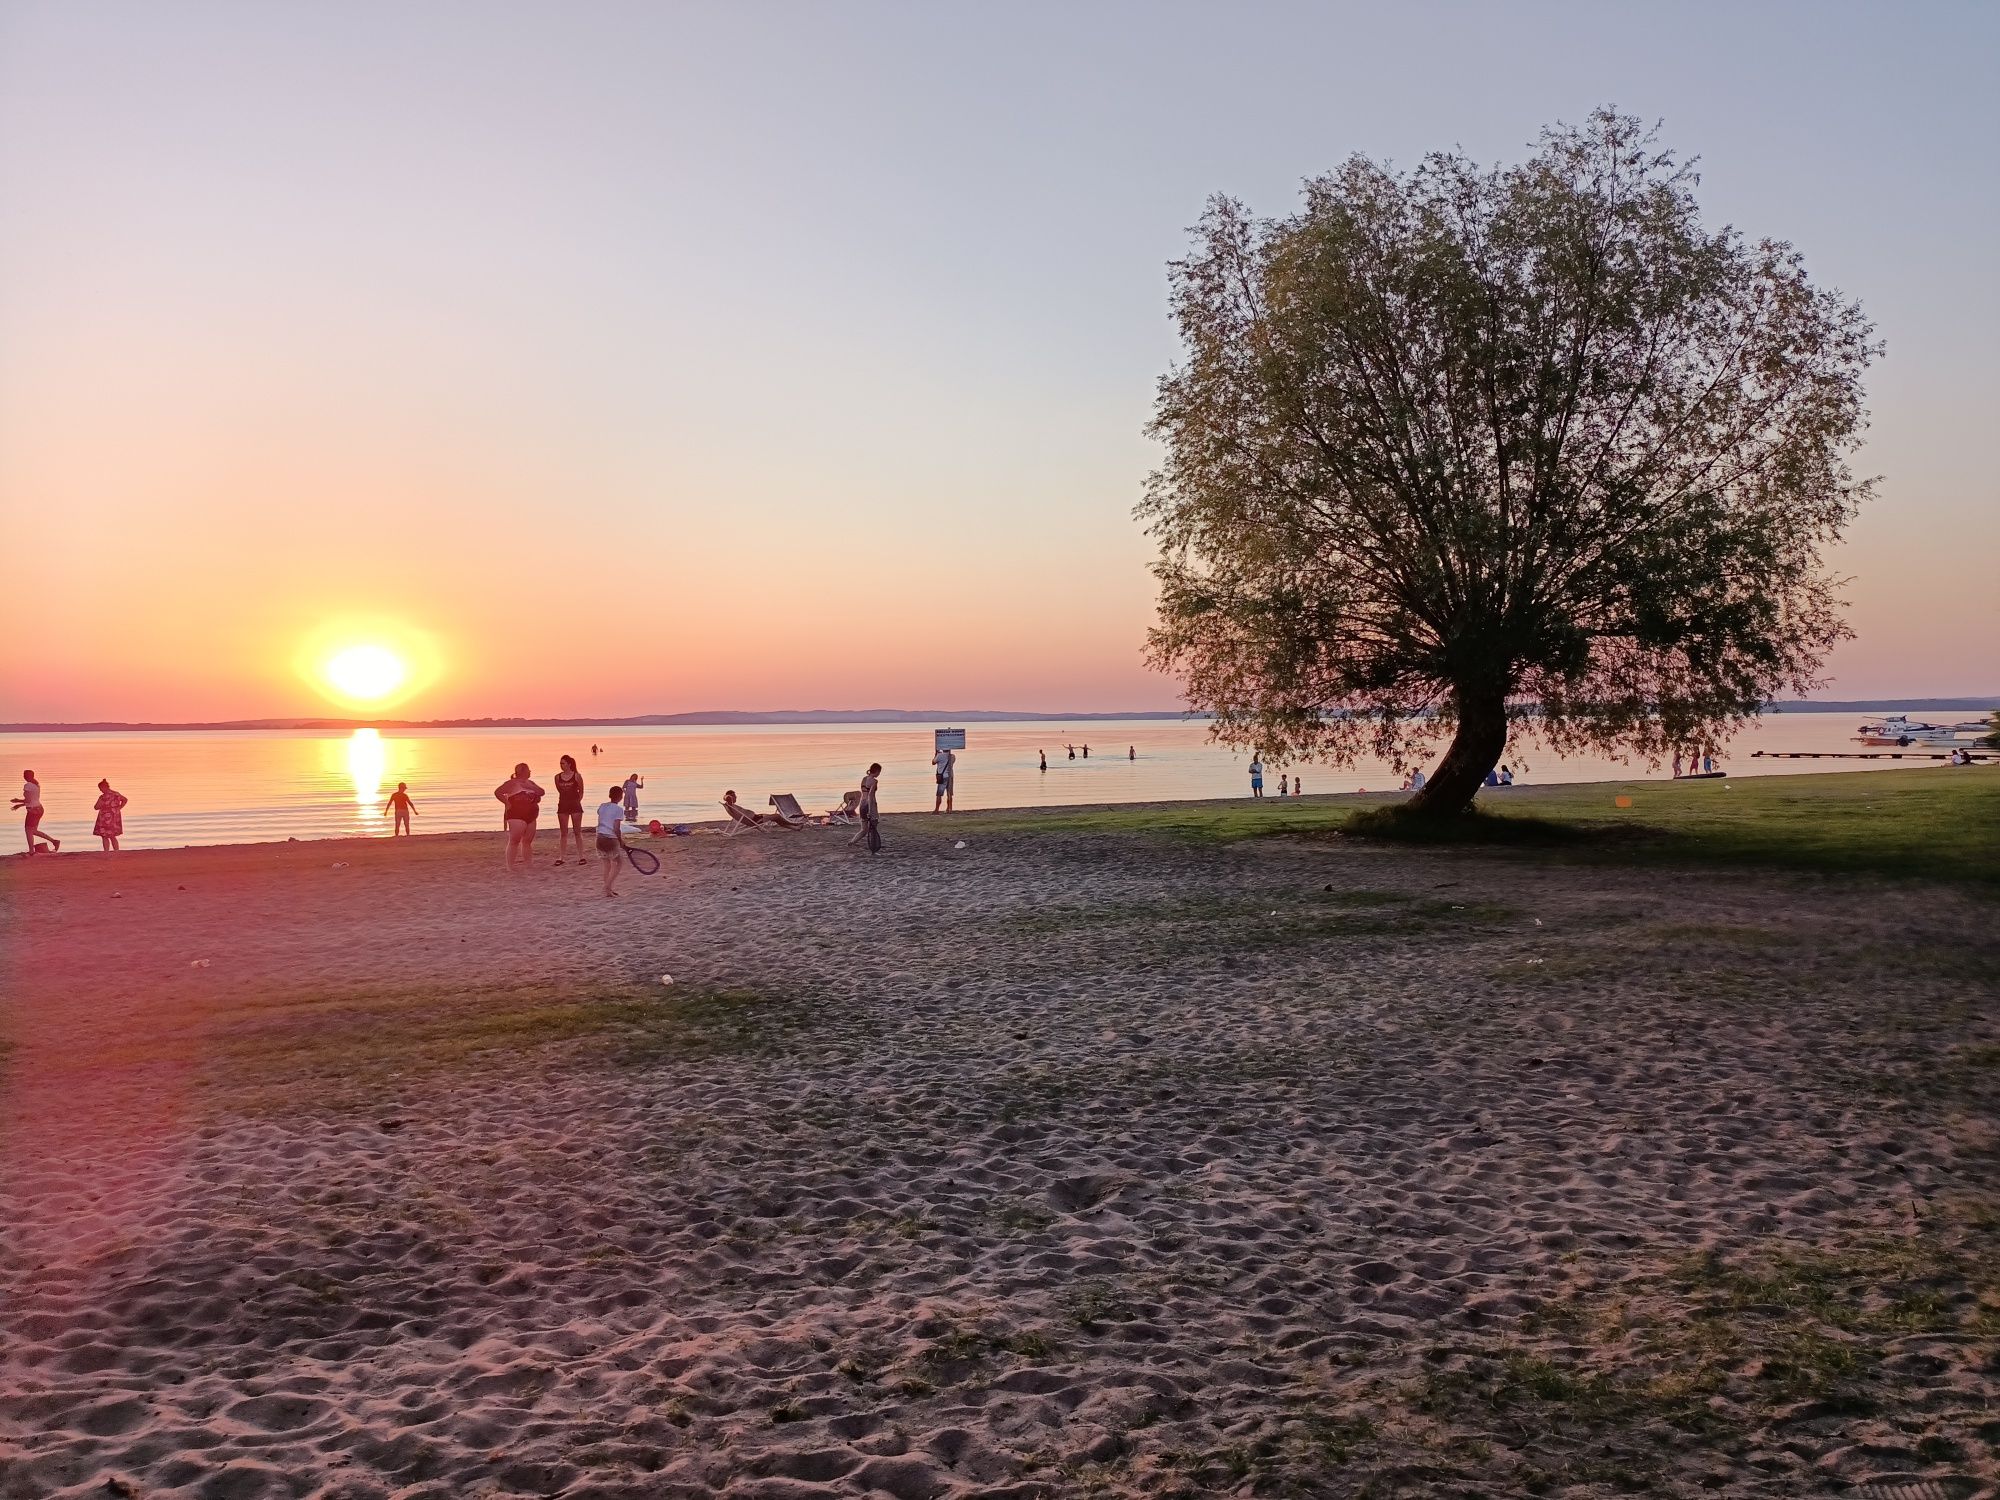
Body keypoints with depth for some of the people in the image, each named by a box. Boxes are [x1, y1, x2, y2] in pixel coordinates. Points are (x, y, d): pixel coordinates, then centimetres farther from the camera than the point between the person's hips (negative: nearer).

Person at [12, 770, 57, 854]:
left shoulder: (27, 786, -17)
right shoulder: (36, 785, 11)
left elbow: (28, 800, -20)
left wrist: (18, 801, -3)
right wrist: (20, 805, 20)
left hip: (33, 811, -9)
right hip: (38, 809, 9)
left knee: (29, 831, 3)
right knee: (34, 831, 18)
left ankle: (31, 851, 8)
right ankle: (54, 841, 14)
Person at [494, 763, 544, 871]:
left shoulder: (530, 783, 18)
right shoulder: (512, 783, -3)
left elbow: (542, 793, 9)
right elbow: (497, 792, -8)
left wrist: (530, 787, -5)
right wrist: (507, 803, -11)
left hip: (531, 816, 7)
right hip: (517, 816, -7)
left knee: (527, 841, 8)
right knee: (514, 841, -11)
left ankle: (525, 866, 16)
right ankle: (509, 867, -12)